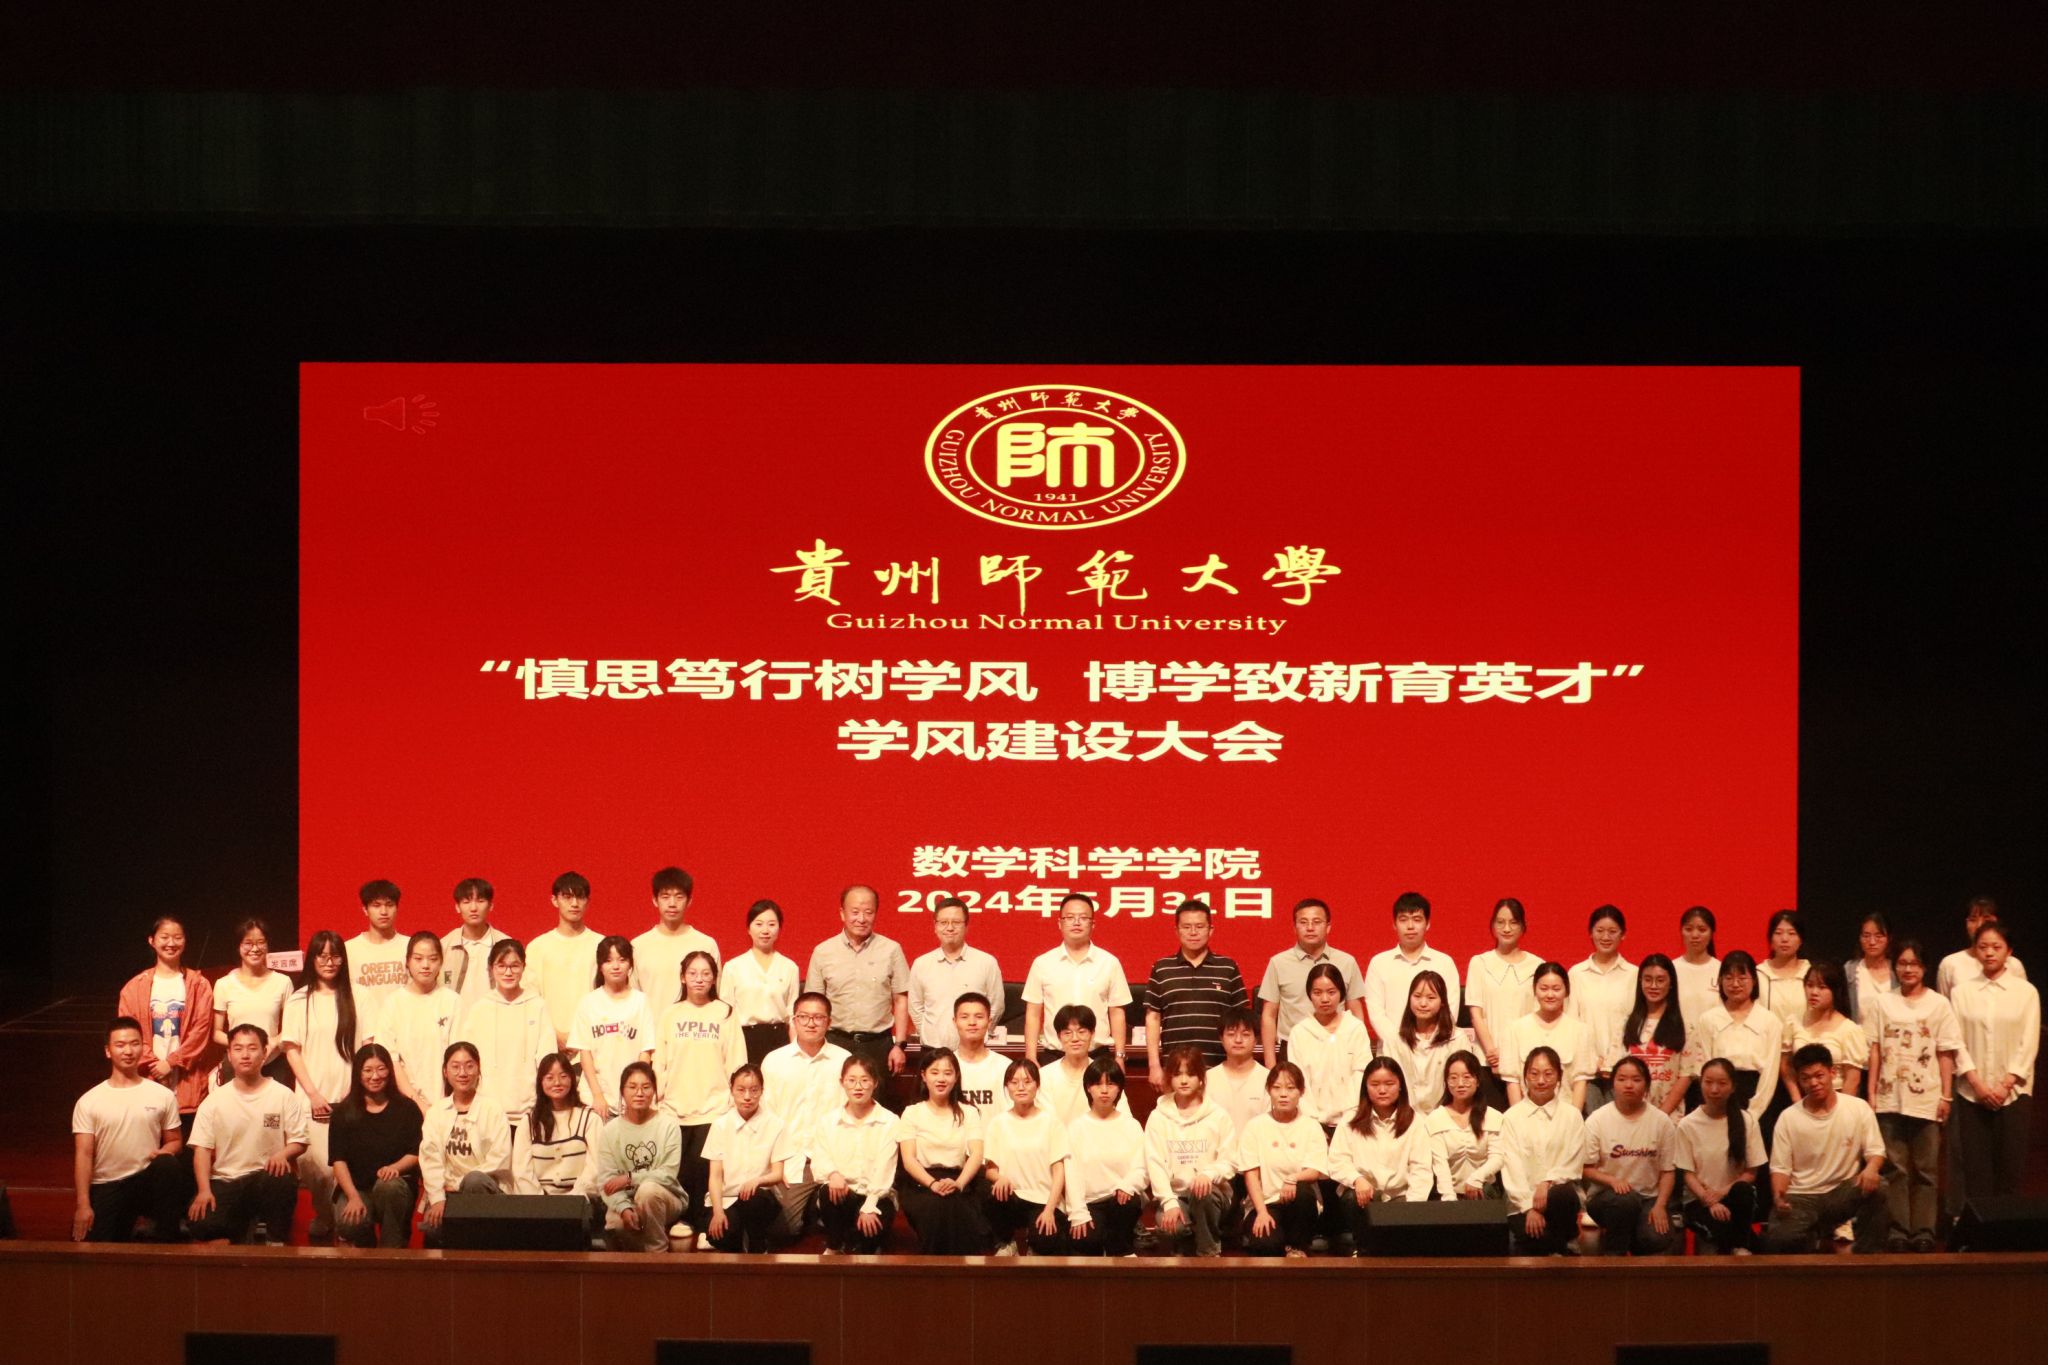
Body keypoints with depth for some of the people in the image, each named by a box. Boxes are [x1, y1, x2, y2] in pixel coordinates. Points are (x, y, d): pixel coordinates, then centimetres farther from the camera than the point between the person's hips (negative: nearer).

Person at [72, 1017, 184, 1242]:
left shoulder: (163, 1096, 3)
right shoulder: (88, 1102, 0)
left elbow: (175, 1141, 11)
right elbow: (83, 1155, -4)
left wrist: (165, 1152, -15)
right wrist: (83, 1204, -13)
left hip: (146, 1180, 0)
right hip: (105, 1186, 0)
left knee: (170, 1165, -32)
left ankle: (164, 1243, -19)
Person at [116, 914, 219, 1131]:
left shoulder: (199, 985, 6)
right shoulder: (136, 987, 8)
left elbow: (201, 1031, -1)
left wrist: (171, 1063, -10)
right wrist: (153, 1064, -9)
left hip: (187, 1086, -1)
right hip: (149, 1083, 1)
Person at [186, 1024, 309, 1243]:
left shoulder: (283, 1096, 3)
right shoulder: (214, 1100, 7)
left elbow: (299, 1141, 3)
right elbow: (202, 1148, 2)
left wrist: (283, 1154, -21)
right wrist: (204, 1190, -13)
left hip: (268, 1178, -1)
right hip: (225, 1181, 1)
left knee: (282, 1181, -38)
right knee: (201, 1225, -27)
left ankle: (277, 1245, -17)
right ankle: (237, 1230, 6)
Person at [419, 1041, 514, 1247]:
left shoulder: (492, 1110, -1)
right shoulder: (436, 1112, 9)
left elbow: (500, 1160, -10)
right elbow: (430, 1157, -3)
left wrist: (458, 1184, -12)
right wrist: (437, 1198, -17)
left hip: (486, 1187, -2)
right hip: (448, 1191, 2)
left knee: (474, 1179, -38)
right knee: (430, 1227, -31)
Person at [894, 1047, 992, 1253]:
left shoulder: (968, 1113, 18)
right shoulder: (912, 1113, 14)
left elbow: (976, 1154, 3)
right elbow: (908, 1160, 1)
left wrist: (959, 1183, -19)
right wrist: (933, 1184, -19)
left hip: (960, 1183, 1)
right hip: (921, 1185, -1)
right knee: (935, 1206, -38)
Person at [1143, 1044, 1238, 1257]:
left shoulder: (1218, 1116, 3)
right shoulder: (1158, 1117, 4)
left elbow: (1229, 1162, -2)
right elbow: (1155, 1164, -4)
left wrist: (1208, 1174, -24)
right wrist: (1169, 1203, -18)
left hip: (1213, 1193, 0)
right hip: (1174, 1193, 0)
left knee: (1201, 1192, -37)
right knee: (1170, 1227, -34)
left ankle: (1209, 1253, -13)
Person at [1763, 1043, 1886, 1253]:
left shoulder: (1858, 1108, -1)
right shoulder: (1788, 1117, -1)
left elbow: (1875, 1150, -1)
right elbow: (1780, 1167, 0)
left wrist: (1871, 1167, -27)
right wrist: (1778, 1196, -21)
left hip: (1844, 1192, 1)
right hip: (1801, 1197, -1)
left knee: (1876, 1187, -33)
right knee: (1777, 1241, -31)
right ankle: (1809, 1236, 5)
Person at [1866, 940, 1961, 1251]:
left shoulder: (1938, 1004, 4)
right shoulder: (1882, 1003, 8)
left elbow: (1946, 1053, 2)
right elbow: (1875, 1050, 7)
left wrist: (1946, 1095, -3)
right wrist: (1871, 1092, 2)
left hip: (1926, 1099, -1)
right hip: (1890, 1098, 1)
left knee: (1925, 1169, 2)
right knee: (1894, 1167, 1)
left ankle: (1923, 1232, 5)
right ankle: (1897, 1231, 4)